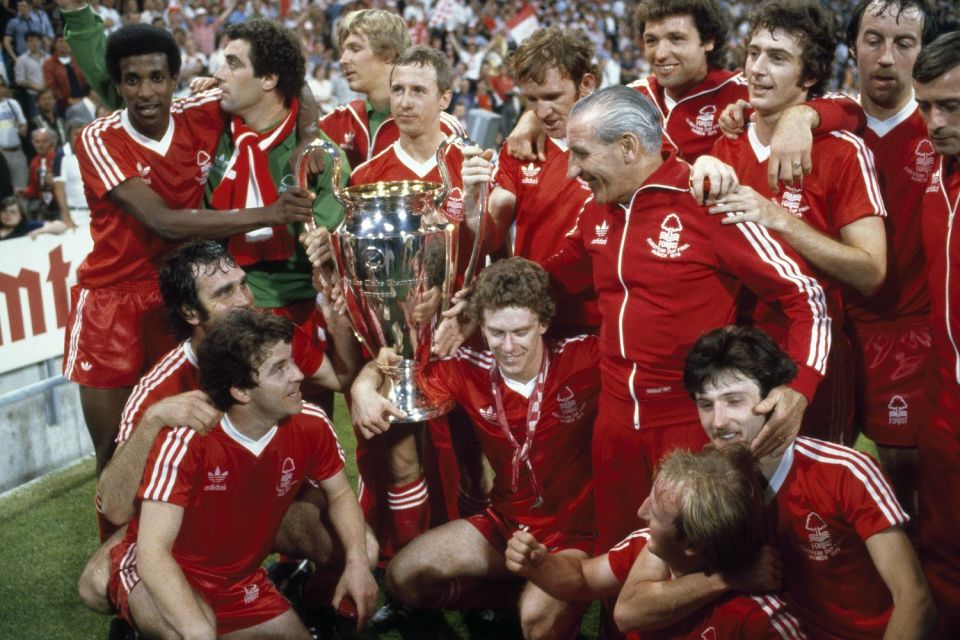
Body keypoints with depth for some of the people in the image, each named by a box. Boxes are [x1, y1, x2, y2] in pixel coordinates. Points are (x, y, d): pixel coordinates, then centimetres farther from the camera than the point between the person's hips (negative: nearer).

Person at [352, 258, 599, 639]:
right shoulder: (469, 371, -9)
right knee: (403, 577, 0)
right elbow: (392, 369, 0)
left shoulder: (585, 359, -19)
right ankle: (518, 595, 11)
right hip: (505, 523, 5)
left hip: (576, 532, -5)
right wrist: (364, 388, -21)